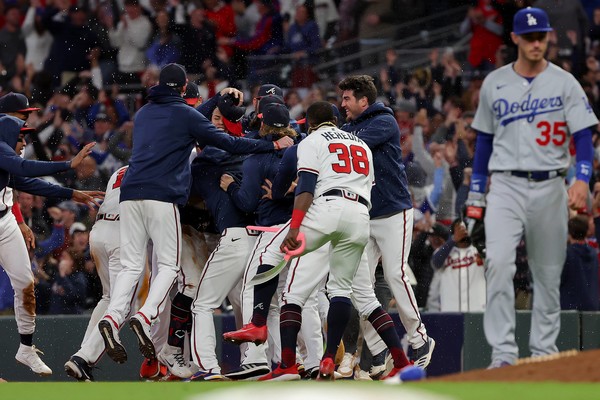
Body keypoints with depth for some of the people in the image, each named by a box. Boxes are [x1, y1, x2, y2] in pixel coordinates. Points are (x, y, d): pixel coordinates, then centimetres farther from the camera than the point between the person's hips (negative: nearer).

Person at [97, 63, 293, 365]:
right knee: (168, 264, 1)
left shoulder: (143, 114, 23)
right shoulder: (185, 114, 5)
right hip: (162, 197, -5)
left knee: (131, 265, 4)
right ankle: (145, 317, -21)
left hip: (130, 193, 5)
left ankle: (113, 317, -18)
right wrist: (273, 145, 8)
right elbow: (226, 142, 3)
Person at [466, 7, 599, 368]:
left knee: (549, 273, 5)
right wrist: (476, 193, 12)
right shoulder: (494, 84, 8)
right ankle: (503, 352, -20)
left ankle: (543, 349, 17)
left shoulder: (564, 83, 2)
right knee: (499, 263, -19)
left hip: (549, 187, 0)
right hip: (505, 186, 0)